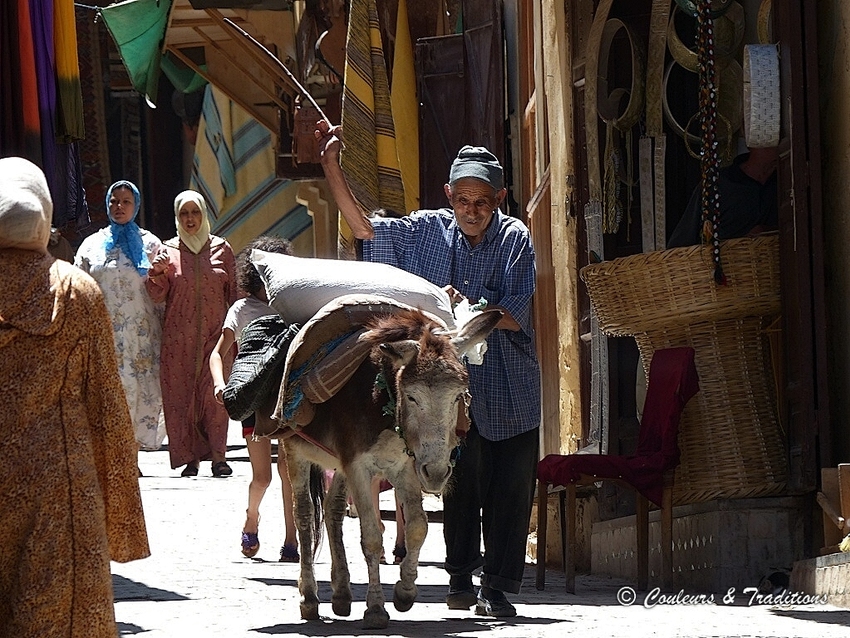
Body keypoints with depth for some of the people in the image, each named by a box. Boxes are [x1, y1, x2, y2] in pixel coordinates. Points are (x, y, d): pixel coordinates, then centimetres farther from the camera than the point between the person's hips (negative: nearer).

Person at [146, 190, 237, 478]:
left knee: (215, 394, -9)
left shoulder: (222, 249, 9)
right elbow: (158, 296, 4)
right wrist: (158, 273, -15)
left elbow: (234, 293, 12)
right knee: (180, 394, -3)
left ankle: (218, 456, -7)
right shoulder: (169, 251, 8)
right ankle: (189, 458, 1)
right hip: (178, 337, 0)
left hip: (215, 334, 0)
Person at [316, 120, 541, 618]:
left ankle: (499, 587, 5)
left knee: (510, 491, -1)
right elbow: (363, 227, 8)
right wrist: (332, 167, 1)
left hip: (510, 395, -2)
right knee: (460, 483, 4)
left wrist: (465, 307, -28)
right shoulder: (428, 230, 3)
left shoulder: (515, 238, -6)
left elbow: (514, 316, -13)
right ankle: (461, 577, 16)